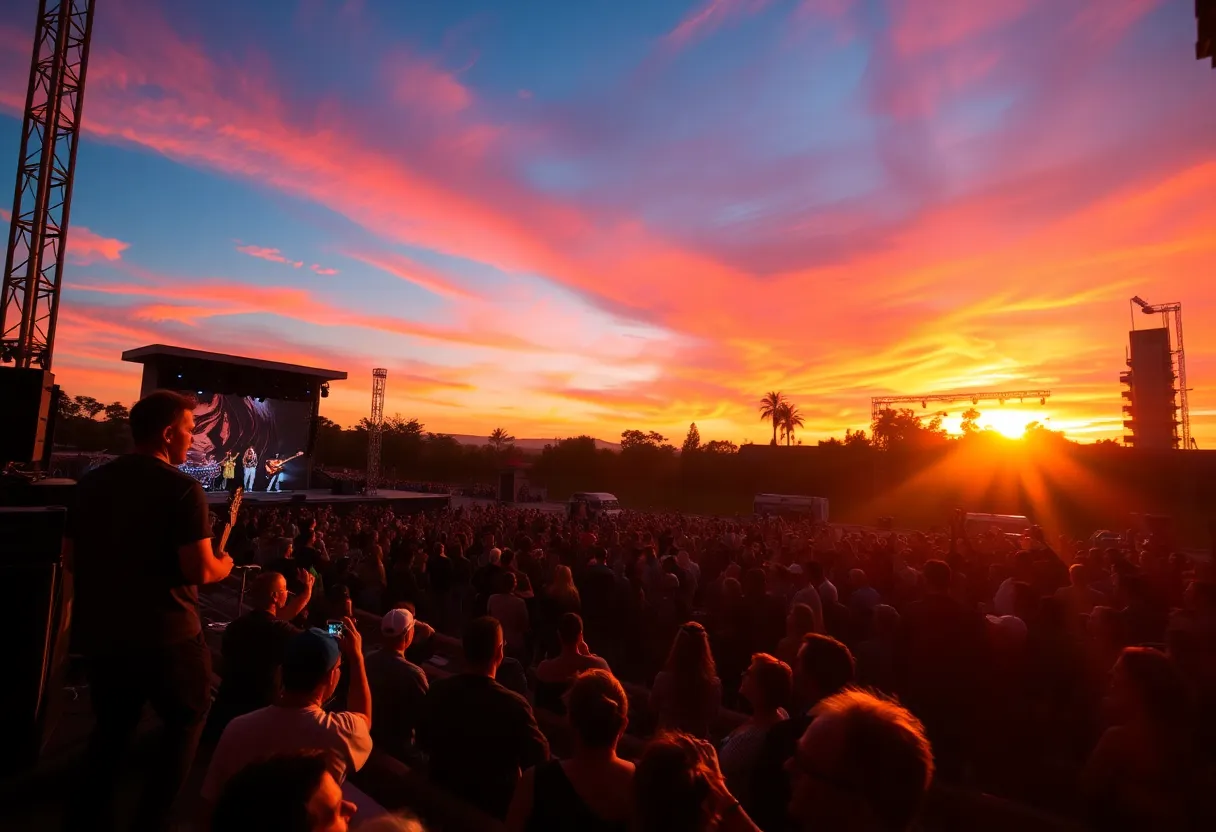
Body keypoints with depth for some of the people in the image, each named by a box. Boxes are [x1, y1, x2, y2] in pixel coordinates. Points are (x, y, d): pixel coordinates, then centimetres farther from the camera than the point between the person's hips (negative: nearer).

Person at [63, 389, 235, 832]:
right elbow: (200, 570, -22)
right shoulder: (181, 488, -19)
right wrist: (225, 564, -2)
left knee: (111, 727, 26)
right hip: (164, 633, -6)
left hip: (98, 630, 6)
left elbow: (71, 559, 10)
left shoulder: (92, 481, 3)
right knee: (188, 718, 18)